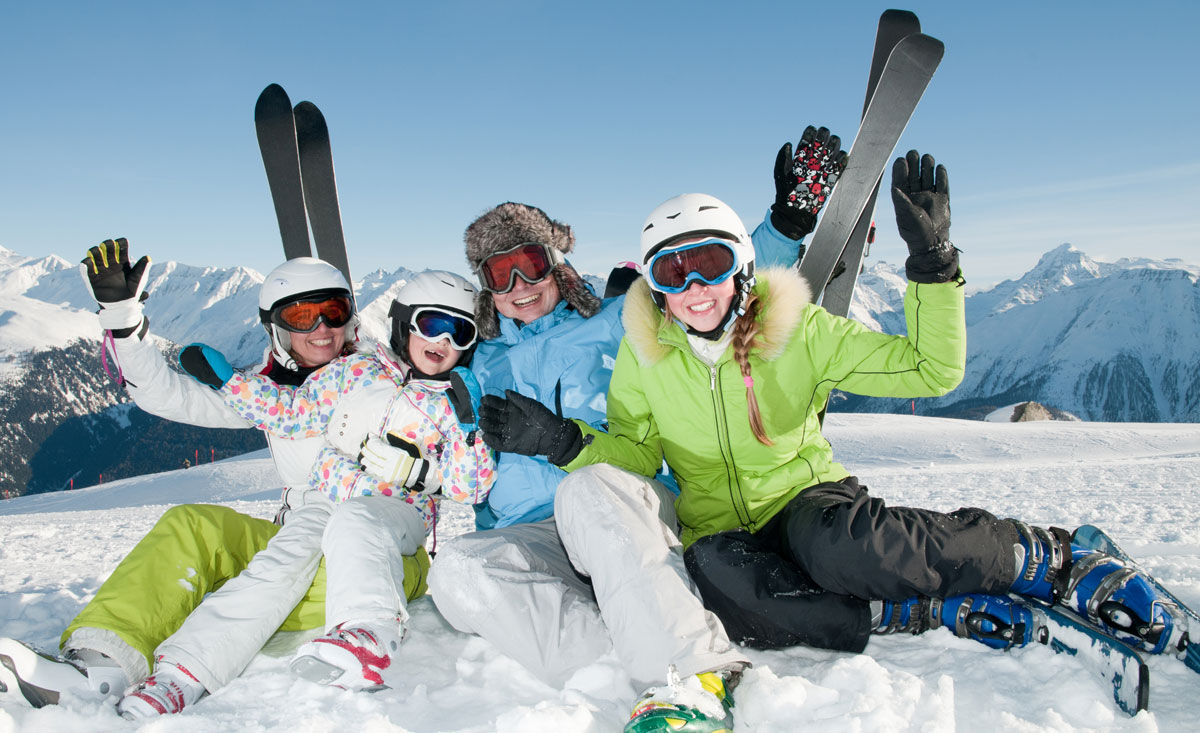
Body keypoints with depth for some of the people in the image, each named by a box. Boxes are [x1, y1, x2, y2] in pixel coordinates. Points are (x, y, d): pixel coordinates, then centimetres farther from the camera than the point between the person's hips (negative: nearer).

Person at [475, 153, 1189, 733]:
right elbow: (635, 453, 4)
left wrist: (933, 262, -19)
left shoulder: (798, 330, -7)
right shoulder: (643, 355, -2)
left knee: (838, 544, -39)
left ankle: (1057, 560, -15)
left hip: (807, 495, -2)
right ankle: (945, 612, -24)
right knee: (724, 585, -36)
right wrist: (564, 440, -14)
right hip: (716, 525, 2)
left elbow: (932, 370, -8)